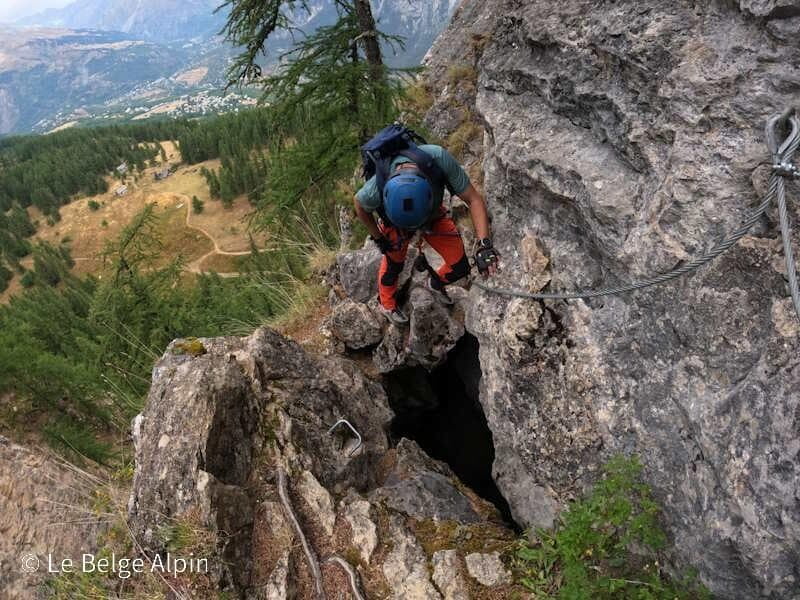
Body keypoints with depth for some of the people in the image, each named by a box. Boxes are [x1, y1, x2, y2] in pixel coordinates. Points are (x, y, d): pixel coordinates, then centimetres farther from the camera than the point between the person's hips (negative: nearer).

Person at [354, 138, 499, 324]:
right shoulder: (375, 189, -42)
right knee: (393, 265, 15)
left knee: (460, 268, 3)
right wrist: (378, 238, -6)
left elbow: (474, 199, -33)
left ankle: (436, 283, 39)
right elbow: (360, 205, -15)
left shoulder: (439, 158, -44)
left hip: (433, 216, 2)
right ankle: (387, 304, 49)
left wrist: (484, 244, -43)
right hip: (393, 223, -1)